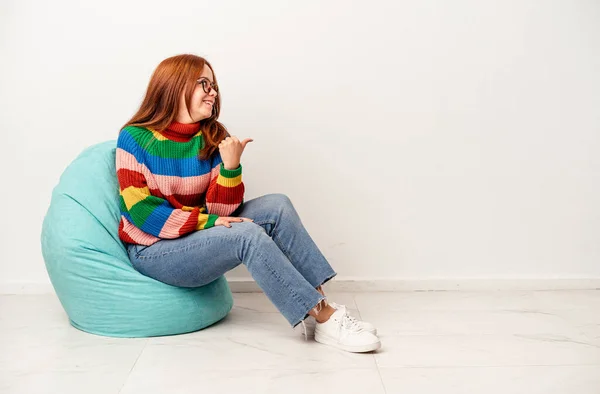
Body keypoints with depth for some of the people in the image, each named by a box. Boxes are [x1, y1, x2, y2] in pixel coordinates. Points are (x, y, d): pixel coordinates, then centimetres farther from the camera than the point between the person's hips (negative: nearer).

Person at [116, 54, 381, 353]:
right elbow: (140, 210, -17)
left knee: (277, 207, -13)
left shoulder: (213, 138, 1)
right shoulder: (135, 138, -11)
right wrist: (208, 222, -20)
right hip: (153, 251, -6)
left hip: (197, 238, 6)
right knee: (248, 234, -28)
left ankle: (320, 302, -18)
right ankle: (323, 320, -22)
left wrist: (230, 166, -22)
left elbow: (220, 210, -5)